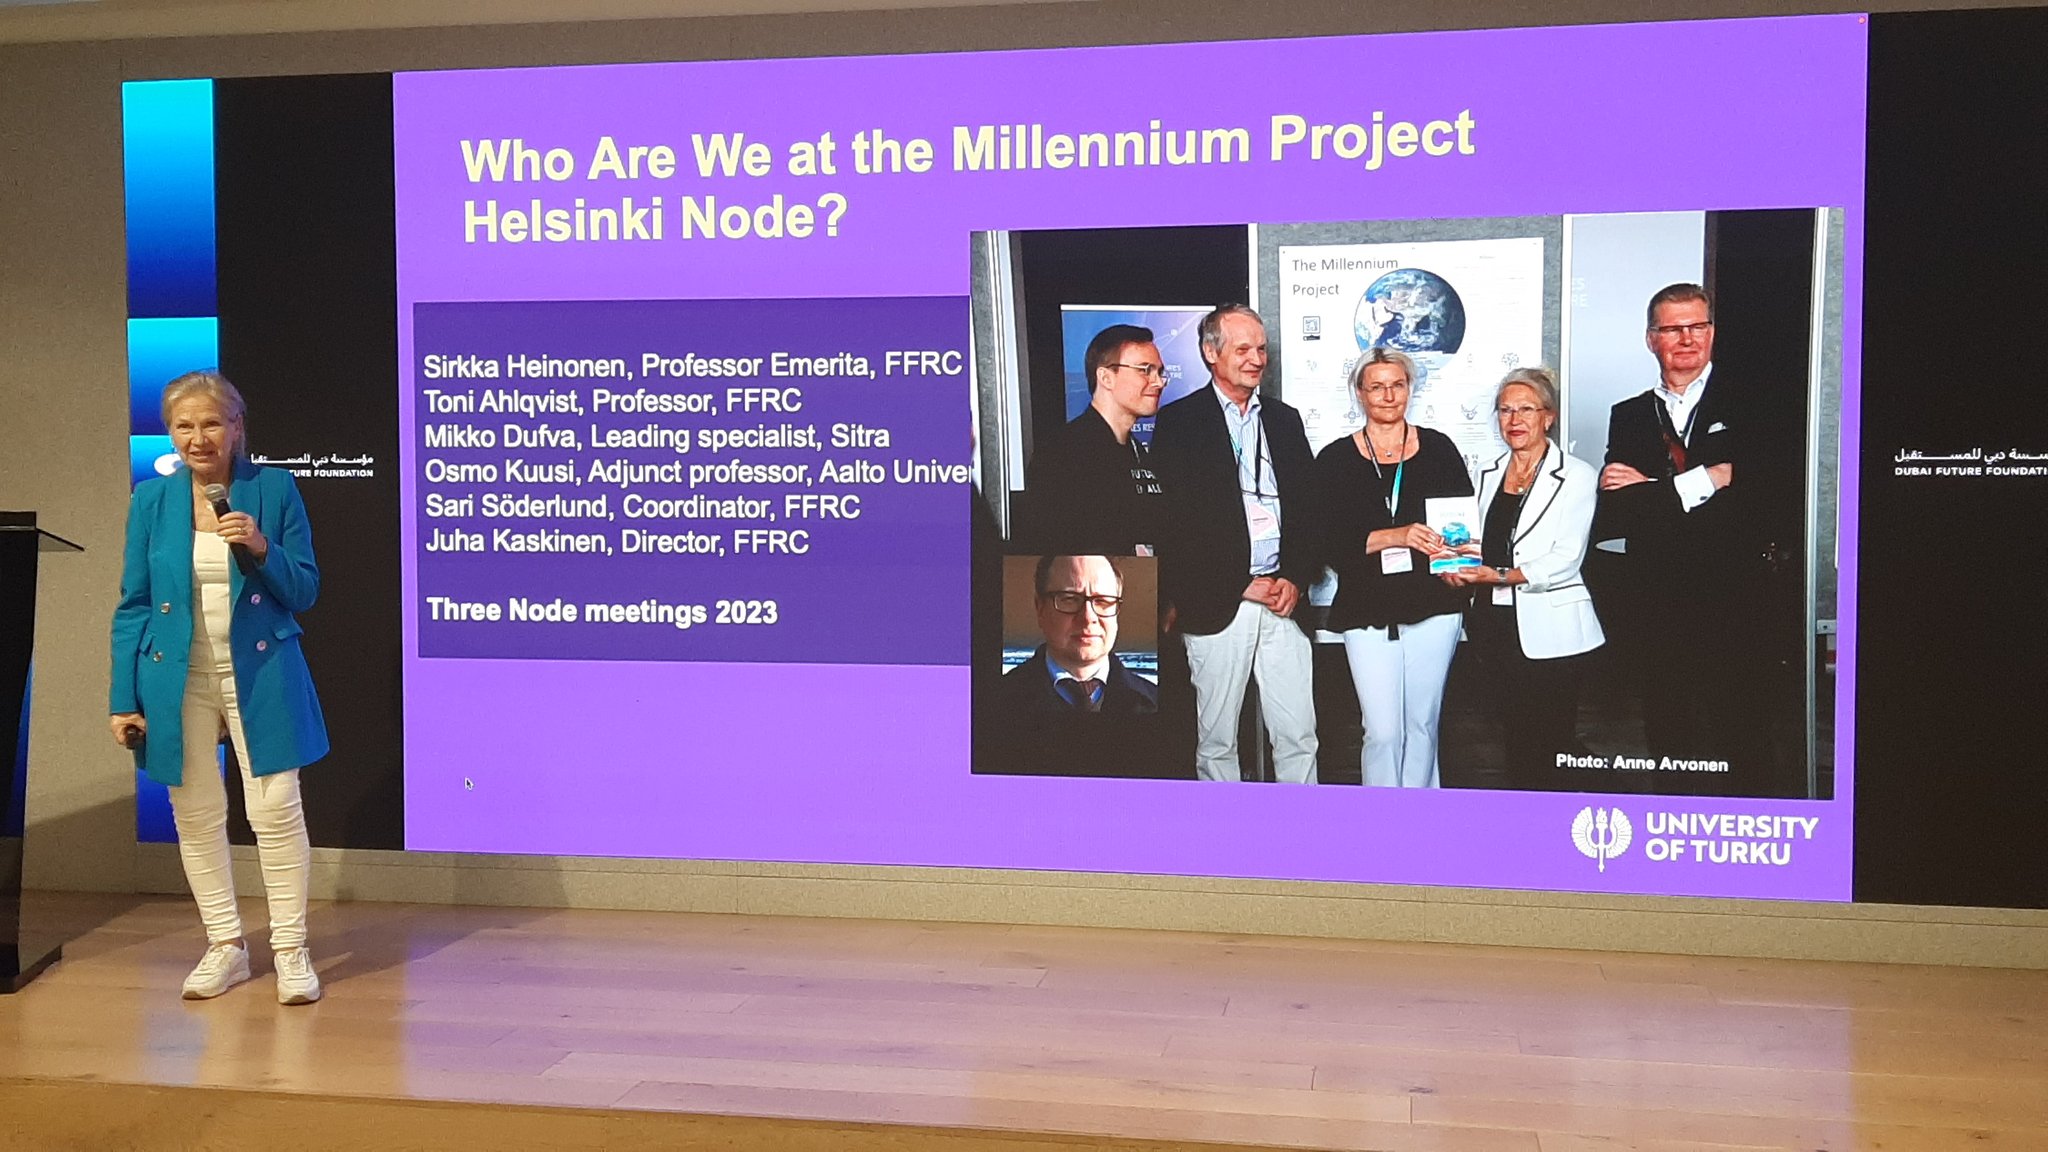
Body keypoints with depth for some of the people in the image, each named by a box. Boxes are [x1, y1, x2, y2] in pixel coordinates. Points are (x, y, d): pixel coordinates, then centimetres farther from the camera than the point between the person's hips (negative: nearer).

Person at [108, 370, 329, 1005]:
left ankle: (291, 950, 6)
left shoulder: (275, 488, -2)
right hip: (178, 682, 2)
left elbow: (304, 591, 0)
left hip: (259, 675, -2)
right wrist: (124, 700, 1)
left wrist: (261, 549, -19)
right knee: (196, 815, 8)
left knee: (276, 809, -5)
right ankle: (225, 946, 21)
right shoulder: (151, 499, 3)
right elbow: (133, 606, 5)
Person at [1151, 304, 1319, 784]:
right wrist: (1239, 585, -10)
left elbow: (1308, 506, 15)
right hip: (1216, 605, -4)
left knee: (1299, 736, 5)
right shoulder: (1178, 422, -1)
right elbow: (1173, 519, -8)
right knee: (1216, 741, 4)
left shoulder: (1285, 419, 16)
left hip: (1284, 600, 4)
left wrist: (1297, 578, -1)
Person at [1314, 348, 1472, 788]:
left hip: (1433, 606, 2)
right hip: (1367, 612, -1)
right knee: (1383, 731, -5)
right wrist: (1395, 537, -21)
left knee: (1422, 723, 9)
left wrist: (1453, 550, -13)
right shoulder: (1335, 460, 2)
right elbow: (1328, 542, -7)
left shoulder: (1438, 449, 7)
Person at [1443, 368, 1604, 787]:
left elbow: (1565, 559, -12)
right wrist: (1460, 567, 0)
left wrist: (1501, 575, -22)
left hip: (1549, 630, -5)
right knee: (1517, 733, 10)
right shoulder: (1489, 475, 15)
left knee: (1553, 742, -3)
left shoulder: (1576, 476, -3)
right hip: (1497, 625, 5)